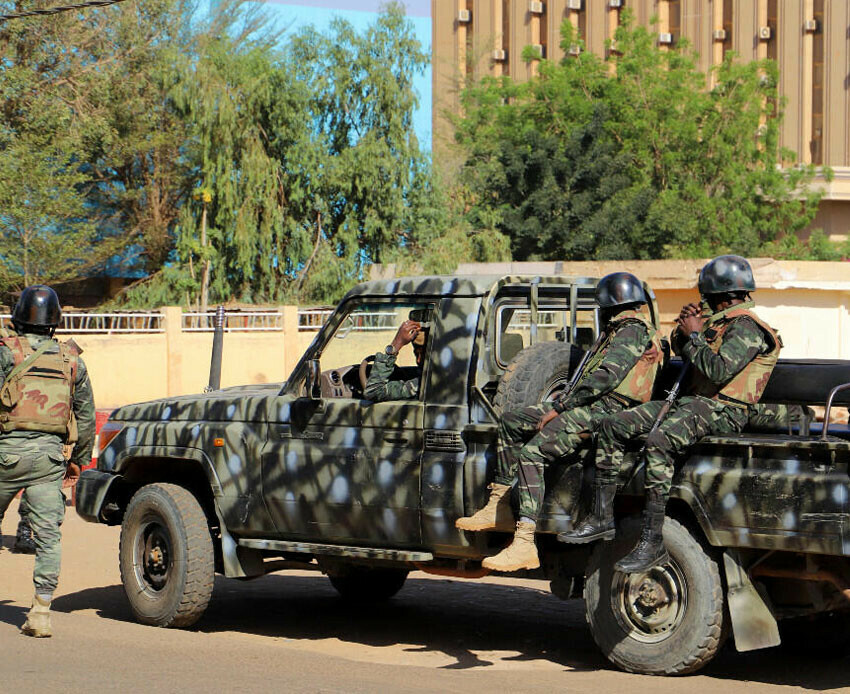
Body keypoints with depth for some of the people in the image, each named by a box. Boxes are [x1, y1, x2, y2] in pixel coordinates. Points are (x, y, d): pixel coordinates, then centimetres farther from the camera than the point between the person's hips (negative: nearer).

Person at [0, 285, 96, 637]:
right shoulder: (71, 360, 10)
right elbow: (86, 416, 14)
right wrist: (79, 460, 24)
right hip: (50, 453, 2)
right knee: (48, 534, 0)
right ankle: (41, 613, -5)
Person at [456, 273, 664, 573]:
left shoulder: (633, 330, -10)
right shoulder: (621, 329, 24)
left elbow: (605, 378, -21)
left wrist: (558, 407, -17)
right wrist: (560, 405, 15)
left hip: (603, 412, -11)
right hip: (588, 408, 11)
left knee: (531, 454, -27)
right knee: (511, 422, 14)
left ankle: (524, 545, -35)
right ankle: (499, 508, 11)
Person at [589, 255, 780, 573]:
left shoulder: (746, 327, -10)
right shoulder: (719, 323, 22)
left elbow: (718, 371, -24)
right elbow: (680, 350, 33)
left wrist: (695, 335, -10)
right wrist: (683, 328, 11)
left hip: (722, 410, -10)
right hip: (691, 400, 10)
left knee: (659, 442, -36)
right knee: (612, 427, 1)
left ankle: (653, 543, -36)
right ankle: (602, 516, 1)